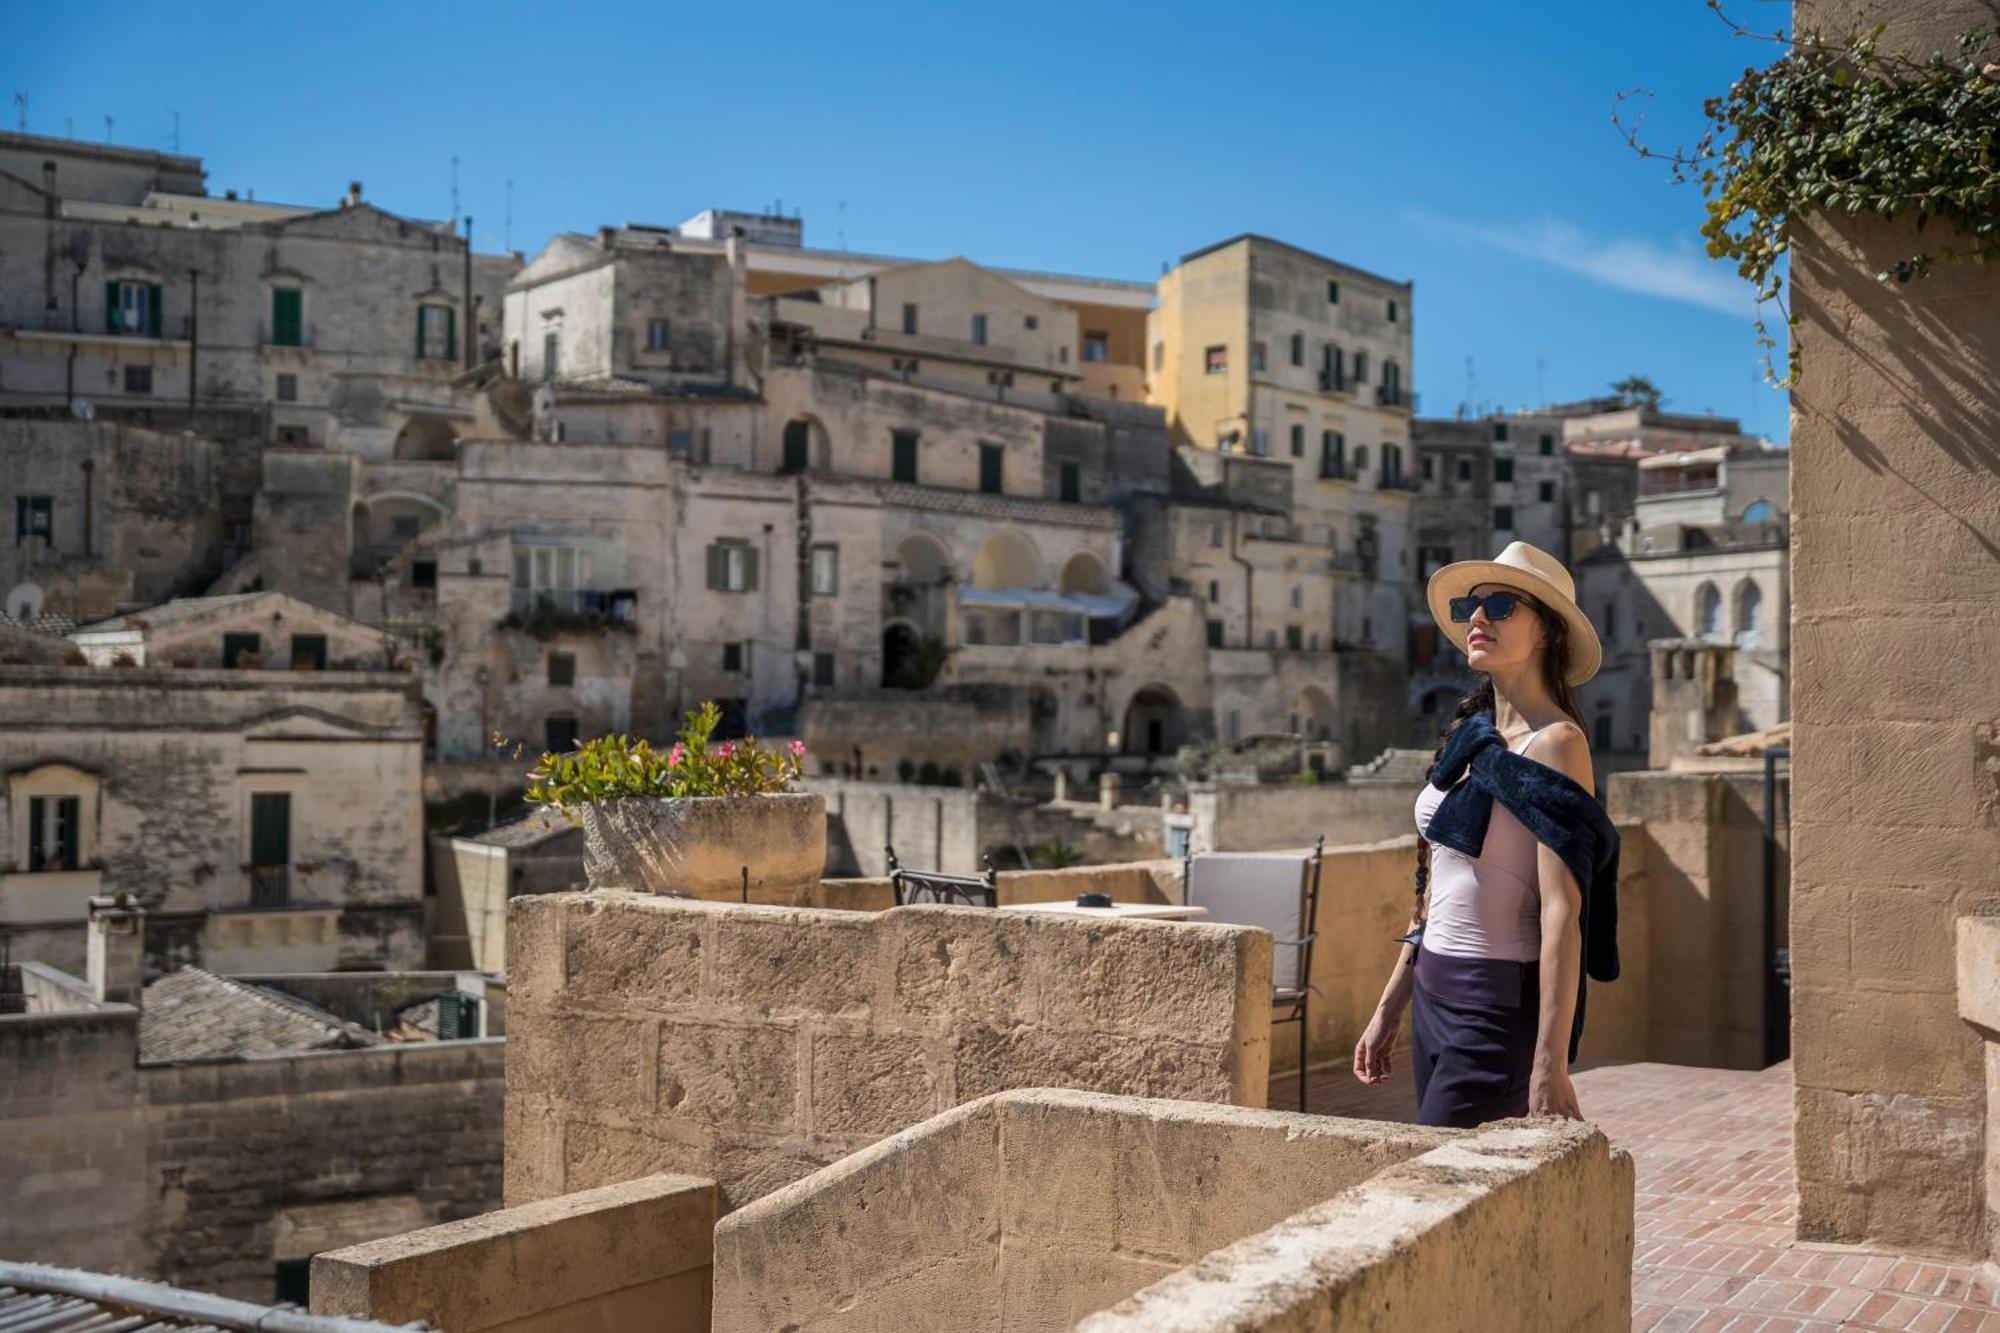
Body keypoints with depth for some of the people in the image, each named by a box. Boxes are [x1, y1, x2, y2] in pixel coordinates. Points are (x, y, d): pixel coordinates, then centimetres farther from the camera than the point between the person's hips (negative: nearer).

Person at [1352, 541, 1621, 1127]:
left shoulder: (1554, 744, -12)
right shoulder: (1470, 737, 11)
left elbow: (1561, 912, -19)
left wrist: (1550, 1065, -23)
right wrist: (1390, 1007, 18)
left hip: (1503, 1007, -8)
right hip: (1435, 997, 8)